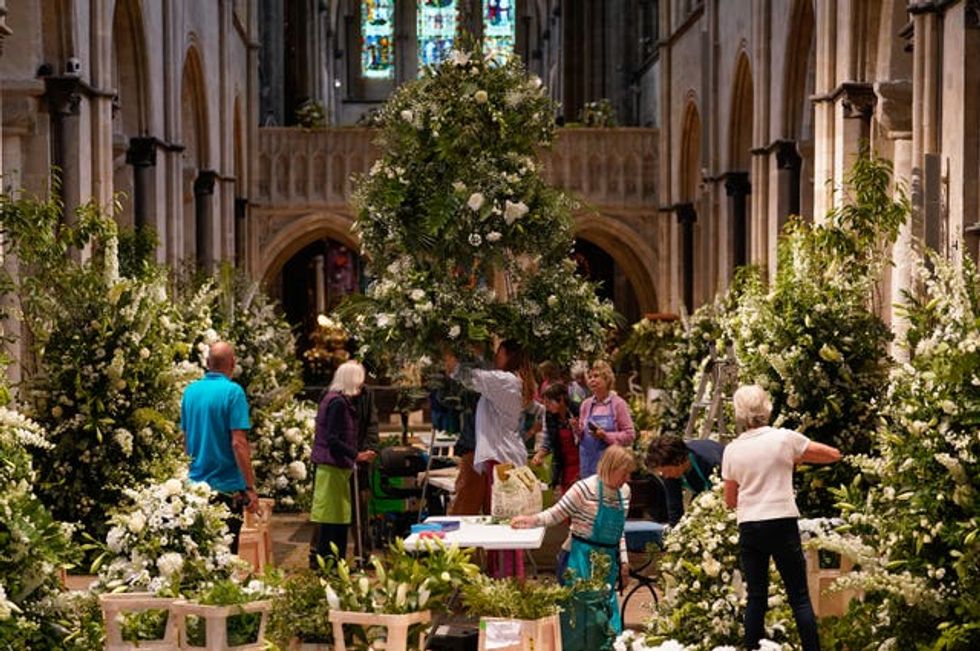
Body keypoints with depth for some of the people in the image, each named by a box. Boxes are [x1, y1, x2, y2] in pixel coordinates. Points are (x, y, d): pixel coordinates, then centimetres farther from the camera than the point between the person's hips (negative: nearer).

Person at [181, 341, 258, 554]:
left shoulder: (190, 391, 5)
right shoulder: (233, 392, -14)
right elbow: (238, 443, -19)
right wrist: (250, 488, -16)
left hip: (197, 483, 6)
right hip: (227, 486, -6)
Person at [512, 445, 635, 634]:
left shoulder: (624, 491, 5)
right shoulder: (585, 489, -16)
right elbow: (556, 514, -10)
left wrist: (623, 560, 15)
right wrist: (533, 520, -27)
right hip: (581, 559, -6)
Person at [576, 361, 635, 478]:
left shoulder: (618, 403, -4)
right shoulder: (586, 404, 9)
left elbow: (629, 435, -7)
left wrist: (605, 435, -17)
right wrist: (578, 430, -5)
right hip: (588, 462, 4)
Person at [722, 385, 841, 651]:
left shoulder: (732, 450, 3)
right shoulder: (784, 438, -4)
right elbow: (834, 454, 6)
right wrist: (798, 457, 15)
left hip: (749, 527, 3)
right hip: (782, 524, -3)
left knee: (756, 597, 9)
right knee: (799, 597, 1)